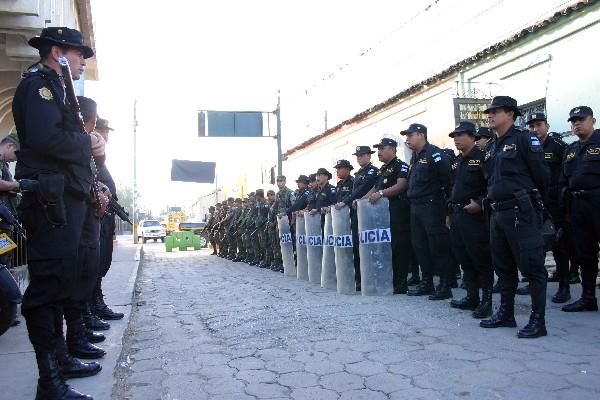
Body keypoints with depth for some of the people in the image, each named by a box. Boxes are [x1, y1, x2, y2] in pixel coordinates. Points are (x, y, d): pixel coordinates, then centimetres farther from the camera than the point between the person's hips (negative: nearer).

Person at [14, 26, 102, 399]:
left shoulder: (56, 89, 26)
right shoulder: (38, 84, -5)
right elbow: (45, 138, -22)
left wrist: (91, 144, 5)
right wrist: (88, 142, -7)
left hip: (67, 200, 11)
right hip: (51, 200, -11)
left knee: (59, 283, 15)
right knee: (49, 285, -10)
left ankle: (59, 355, 26)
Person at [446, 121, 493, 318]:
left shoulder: (482, 158, -8)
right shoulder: (458, 161, 17)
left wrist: (480, 203, -21)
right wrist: (450, 213, 19)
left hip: (475, 216, -9)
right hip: (457, 216, 9)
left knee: (481, 259, -2)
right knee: (464, 258, 12)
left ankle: (486, 300, 6)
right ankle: (472, 297, 22)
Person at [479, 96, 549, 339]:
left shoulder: (524, 139, -5)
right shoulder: (492, 149, 17)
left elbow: (541, 175, -7)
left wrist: (532, 201, 3)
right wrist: (492, 201, 15)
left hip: (521, 213, -8)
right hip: (498, 214, 8)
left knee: (531, 266, -3)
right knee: (503, 266, 14)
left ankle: (538, 320, 5)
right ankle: (506, 313, 25)